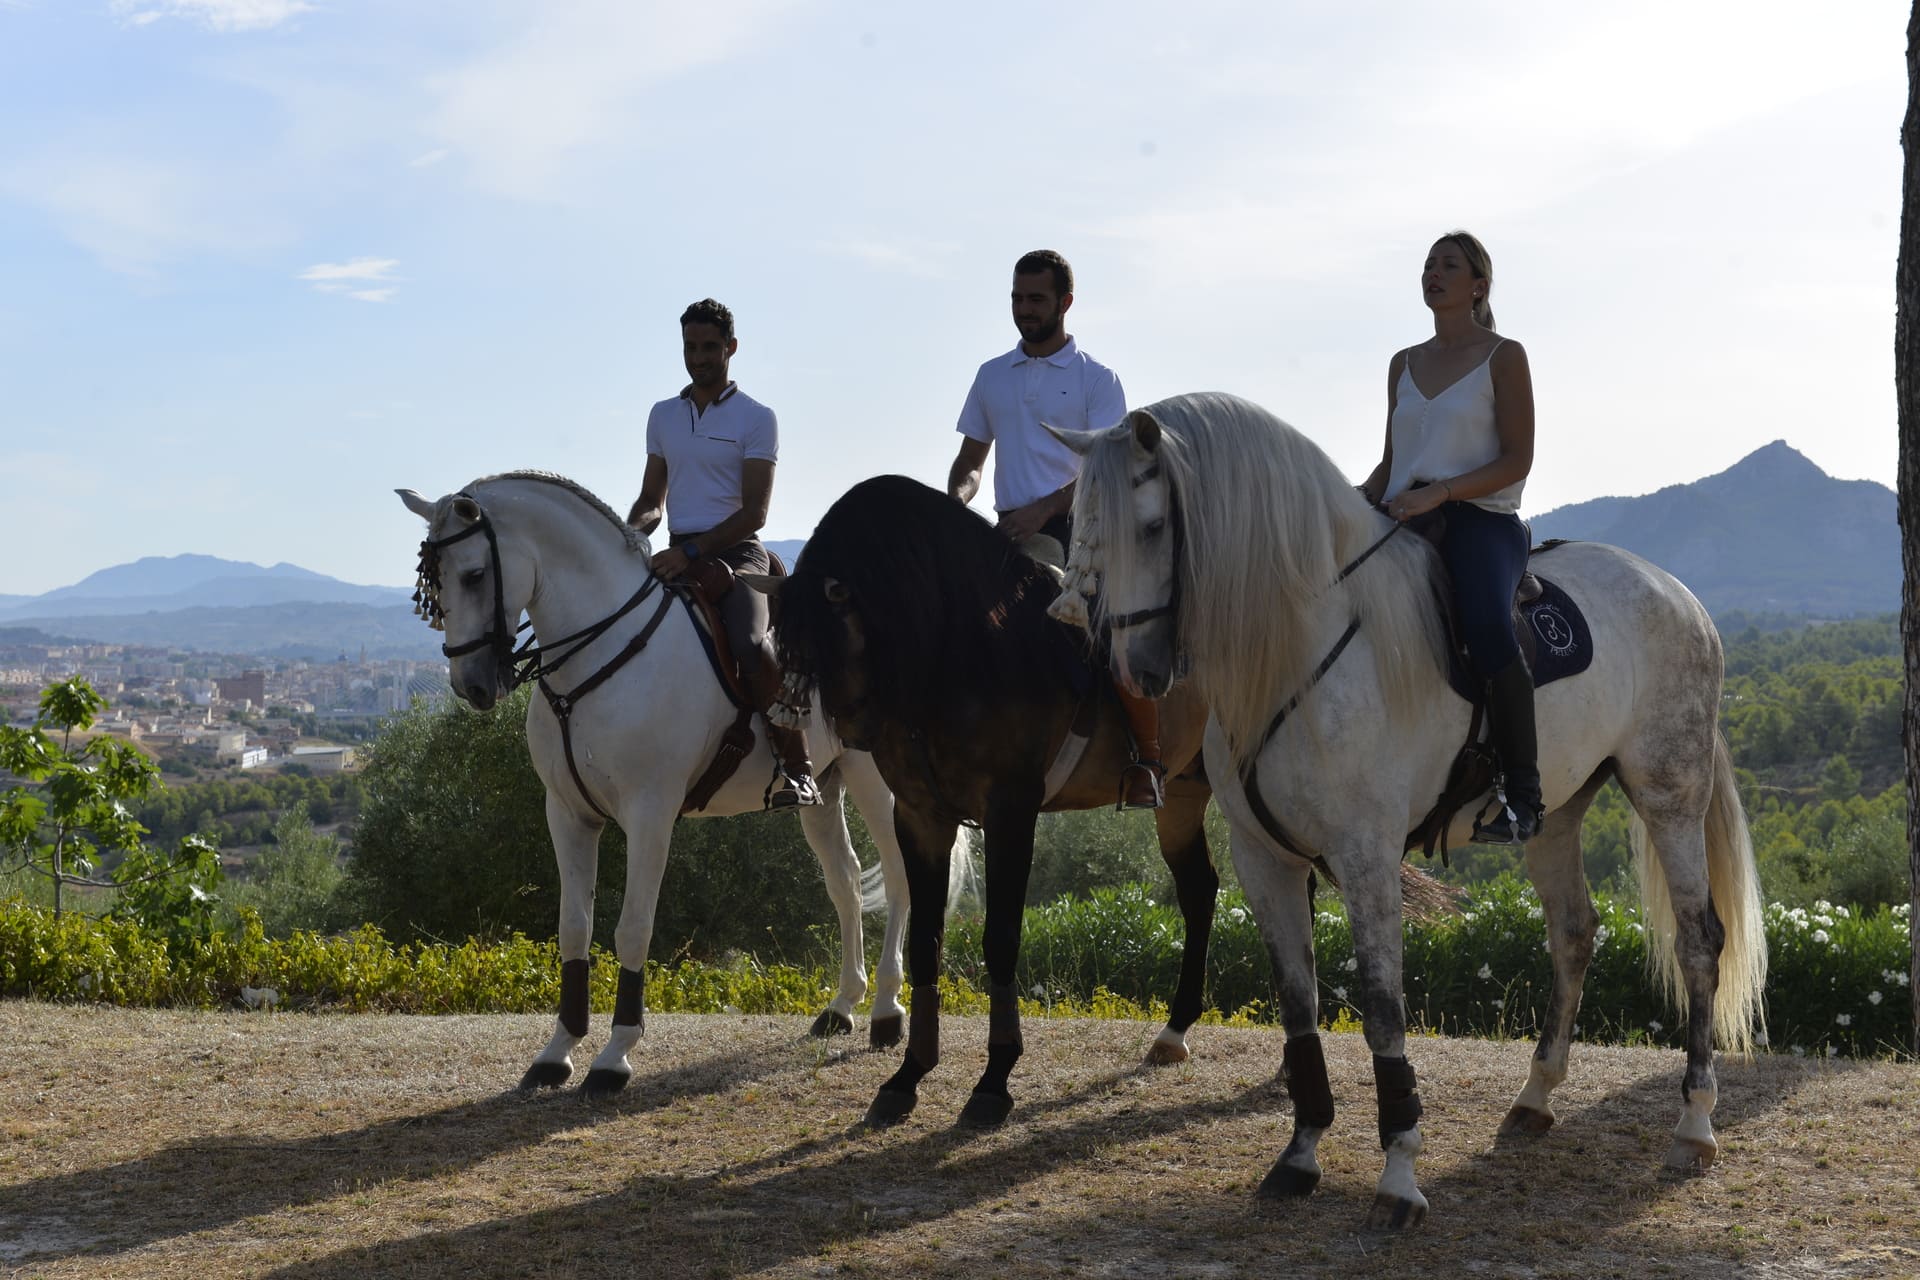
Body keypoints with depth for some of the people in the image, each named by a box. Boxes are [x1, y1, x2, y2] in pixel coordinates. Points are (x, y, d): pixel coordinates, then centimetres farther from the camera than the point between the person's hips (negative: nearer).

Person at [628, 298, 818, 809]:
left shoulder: (756, 419, 0)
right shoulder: (663, 416, 17)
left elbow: (754, 512, -9)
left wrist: (692, 552, -22)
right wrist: (630, 532, -2)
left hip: (735, 551, -6)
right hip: (678, 556, 6)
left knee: (749, 643, -32)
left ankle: (796, 768, -27)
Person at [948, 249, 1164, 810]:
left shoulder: (1096, 379, 2)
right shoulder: (992, 377, 16)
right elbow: (970, 461, 20)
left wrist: (1043, 509, -21)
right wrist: (956, 501, -3)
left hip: (1080, 528, -5)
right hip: (1012, 535, 5)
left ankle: (1147, 763, -15)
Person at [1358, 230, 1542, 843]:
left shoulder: (1503, 356, 4)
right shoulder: (1403, 364, 21)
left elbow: (1517, 459, -4)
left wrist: (1438, 492, -16)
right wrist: (1358, 500, 1)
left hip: (1482, 519, -6)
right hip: (1402, 520, 6)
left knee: (1487, 627, -35)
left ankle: (1523, 794, -27)